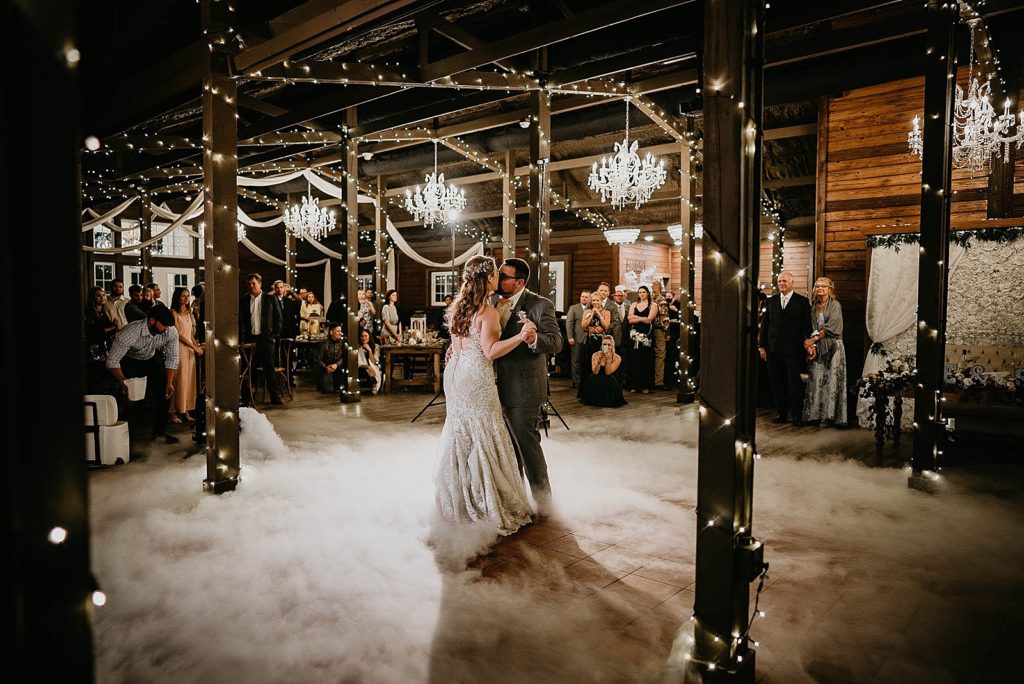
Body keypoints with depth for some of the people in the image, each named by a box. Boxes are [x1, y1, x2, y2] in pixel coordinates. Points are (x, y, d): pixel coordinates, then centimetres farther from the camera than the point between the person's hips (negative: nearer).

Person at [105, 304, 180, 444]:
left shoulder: (171, 332, -24)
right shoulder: (129, 333, -36)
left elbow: (172, 358, -11)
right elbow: (112, 360, -29)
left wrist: (169, 382, -17)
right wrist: (123, 382, -36)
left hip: (151, 359, 3)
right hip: (128, 359, -3)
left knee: (164, 389, -10)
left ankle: (160, 430, 4)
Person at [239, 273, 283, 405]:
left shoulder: (270, 299, 5)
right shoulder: (243, 300, 8)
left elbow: (278, 318, 5)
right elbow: (240, 320, 6)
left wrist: (274, 335, -2)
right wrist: (242, 338, -3)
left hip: (266, 338, -1)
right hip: (249, 339, 2)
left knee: (269, 368, 0)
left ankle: (275, 396, 6)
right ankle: (246, 398, 12)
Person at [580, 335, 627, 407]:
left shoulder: (617, 358, -9)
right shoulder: (596, 355, -7)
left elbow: (607, 373, -19)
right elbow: (595, 372, -19)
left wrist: (608, 359, -30)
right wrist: (599, 359, -32)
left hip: (610, 383, -1)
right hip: (596, 383, 1)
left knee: (610, 379, -33)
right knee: (592, 378, -31)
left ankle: (608, 400, -10)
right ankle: (596, 400, -9)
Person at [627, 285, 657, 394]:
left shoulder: (653, 305, 4)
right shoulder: (633, 305, 13)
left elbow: (649, 320, -10)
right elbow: (630, 320, 1)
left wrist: (635, 317, -5)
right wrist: (642, 319, -9)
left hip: (647, 335, -3)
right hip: (635, 335, 3)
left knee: (646, 360, -2)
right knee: (634, 360, 0)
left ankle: (646, 386, 3)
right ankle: (634, 385, 5)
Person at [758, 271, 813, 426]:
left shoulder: (802, 301, 2)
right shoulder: (771, 300, 11)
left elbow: (807, 325, 0)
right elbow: (764, 324, 11)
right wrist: (761, 345, 6)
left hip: (793, 349, -3)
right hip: (773, 348, 3)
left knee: (794, 382, -2)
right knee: (777, 383, 7)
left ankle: (796, 415, 7)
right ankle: (782, 413, 17)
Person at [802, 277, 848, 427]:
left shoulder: (835, 305, -2)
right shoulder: (813, 306, 13)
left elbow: (831, 326, -11)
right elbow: (812, 327, 8)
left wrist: (813, 339, -13)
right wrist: (811, 345, -6)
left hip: (833, 346, -4)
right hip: (817, 347, 5)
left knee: (832, 379, -5)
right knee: (816, 379, 1)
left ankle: (830, 415, -1)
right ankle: (816, 414, 5)